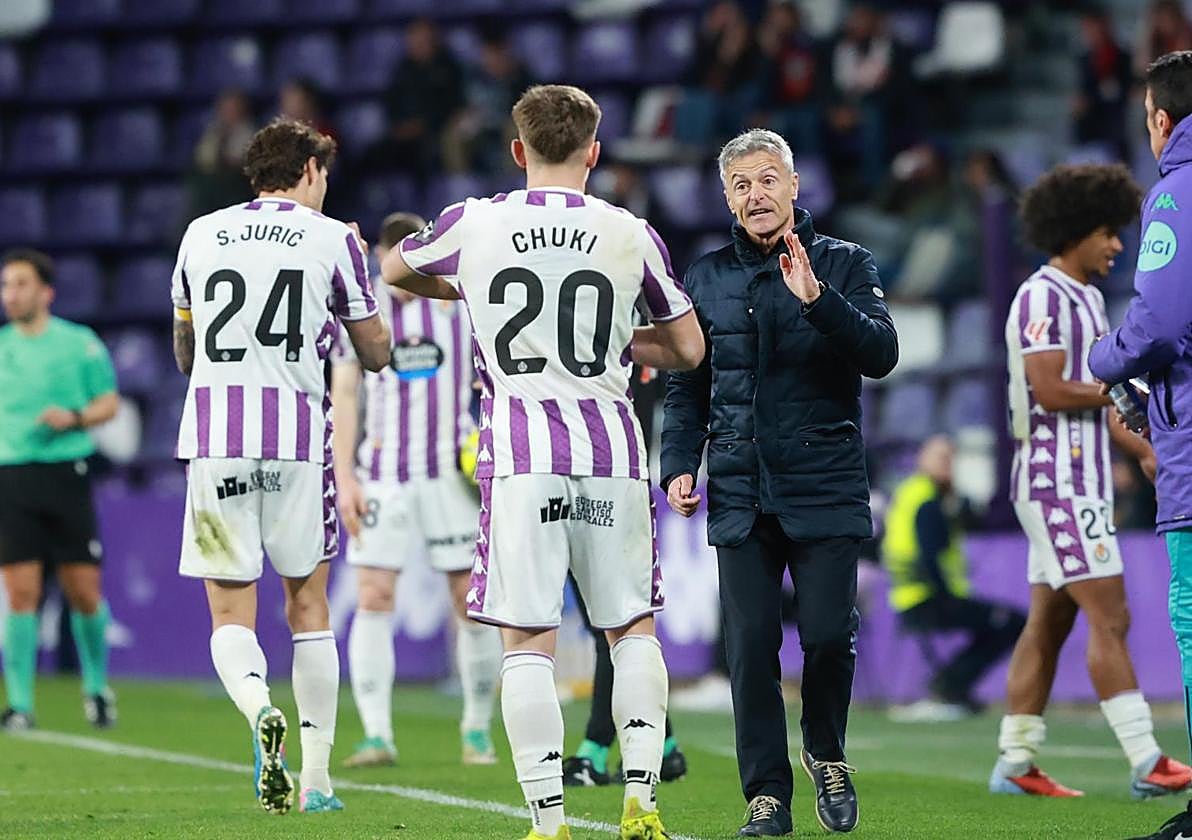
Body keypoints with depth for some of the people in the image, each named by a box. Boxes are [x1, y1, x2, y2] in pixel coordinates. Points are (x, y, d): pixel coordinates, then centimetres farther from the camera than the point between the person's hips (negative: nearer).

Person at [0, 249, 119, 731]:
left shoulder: (80, 344, 3)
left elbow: (109, 402, 6)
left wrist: (75, 417, -12)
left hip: (66, 473, -1)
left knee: (84, 593, 1)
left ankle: (97, 687, 23)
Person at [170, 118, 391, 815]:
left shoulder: (201, 236, 10)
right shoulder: (332, 240, 2)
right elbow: (375, 353, 11)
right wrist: (358, 267, 25)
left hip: (215, 441, 1)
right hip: (299, 442, -1)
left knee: (231, 613, 3)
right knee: (308, 606, 12)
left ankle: (260, 709, -28)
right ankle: (317, 777, 12)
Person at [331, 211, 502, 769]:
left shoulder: (465, 303, 3)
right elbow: (343, 394, 6)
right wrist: (344, 479, -1)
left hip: (453, 471, 0)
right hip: (382, 473, 0)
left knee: (471, 598, 0)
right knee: (373, 597, -9)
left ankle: (478, 731, 13)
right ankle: (376, 736, -9)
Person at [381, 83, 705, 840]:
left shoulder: (474, 226, 1)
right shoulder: (630, 234, 2)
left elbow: (396, 271, 22)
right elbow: (689, 350, 11)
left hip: (522, 457, -1)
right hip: (610, 451, 1)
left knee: (529, 642, 0)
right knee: (633, 629, 14)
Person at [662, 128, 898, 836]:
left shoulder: (844, 265, 4)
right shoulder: (707, 279, 13)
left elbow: (881, 354, -10)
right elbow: (687, 386, 18)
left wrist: (816, 299, -22)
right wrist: (679, 465, 6)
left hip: (825, 487, -2)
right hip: (739, 492, 2)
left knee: (829, 635, -9)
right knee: (751, 646, -2)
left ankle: (827, 753, 18)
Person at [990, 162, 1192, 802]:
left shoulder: (1087, 299, 18)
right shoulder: (1042, 297, -12)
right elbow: (1051, 392, -19)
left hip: (1080, 481, 10)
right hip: (1058, 482, -10)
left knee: (1048, 623, 9)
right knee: (1109, 617, -12)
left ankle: (1014, 763, 12)